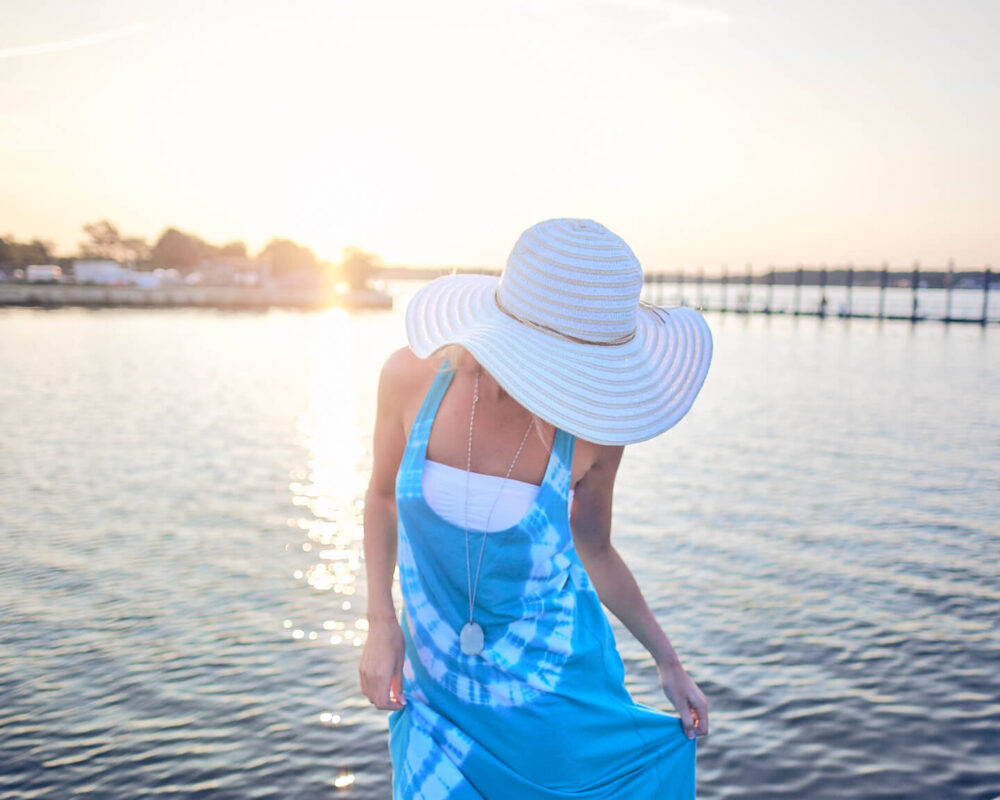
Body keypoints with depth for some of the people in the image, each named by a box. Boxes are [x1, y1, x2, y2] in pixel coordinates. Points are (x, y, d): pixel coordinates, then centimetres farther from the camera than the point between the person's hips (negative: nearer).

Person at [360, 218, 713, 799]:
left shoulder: (593, 427, -18)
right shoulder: (414, 375, -17)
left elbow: (594, 549, 1)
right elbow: (383, 494, 1)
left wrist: (668, 662, 8)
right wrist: (381, 622, -7)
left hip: (558, 683, 0)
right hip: (439, 682, 1)